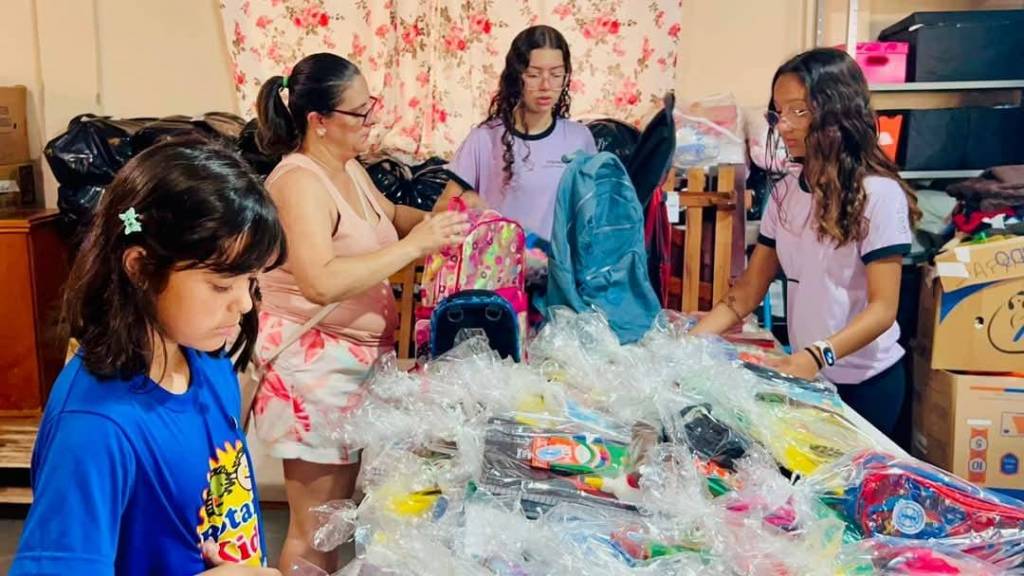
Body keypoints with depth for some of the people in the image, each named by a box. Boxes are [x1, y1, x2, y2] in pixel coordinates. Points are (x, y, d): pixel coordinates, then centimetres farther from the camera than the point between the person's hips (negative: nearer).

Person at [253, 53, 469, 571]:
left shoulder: (347, 167, 8)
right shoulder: (300, 181, -21)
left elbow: (388, 213, 27)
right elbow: (322, 282, -34)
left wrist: (437, 225, 7)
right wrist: (414, 246, -29)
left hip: (354, 359, 9)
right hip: (312, 364, -9)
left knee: (338, 510, 21)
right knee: (314, 527, 4)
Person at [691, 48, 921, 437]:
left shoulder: (878, 194, -16)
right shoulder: (786, 191, 1)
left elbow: (882, 308, -19)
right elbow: (750, 288, 1)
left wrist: (818, 355, -35)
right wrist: (691, 339, -13)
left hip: (865, 382, -5)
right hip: (805, 373, 5)